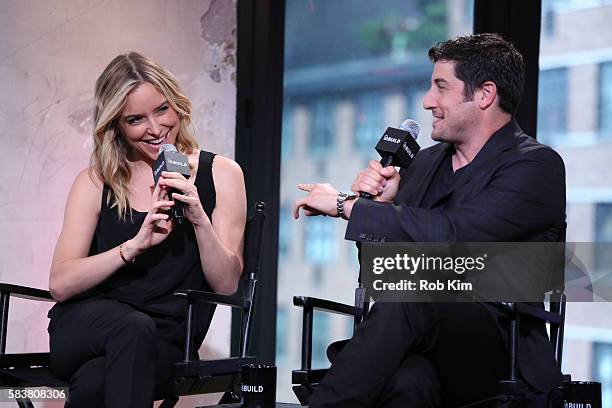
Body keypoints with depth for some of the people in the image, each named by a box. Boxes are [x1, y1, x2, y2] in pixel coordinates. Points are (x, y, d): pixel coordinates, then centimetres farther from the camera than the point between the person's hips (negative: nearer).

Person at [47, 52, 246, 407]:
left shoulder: (221, 175, 5)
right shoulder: (95, 182, 5)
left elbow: (227, 284, 1)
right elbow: (60, 284, -5)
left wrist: (199, 220, -16)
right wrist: (136, 245, -18)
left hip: (163, 342, -1)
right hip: (87, 329, 1)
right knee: (133, 328, -36)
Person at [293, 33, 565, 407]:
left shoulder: (536, 166, -4)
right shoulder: (426, 161, 18)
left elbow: (451, 234, -19)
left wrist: (345, 204, -12)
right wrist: (382, 202, 0)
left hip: (497, 349, -4)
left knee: (408, 296, -34)